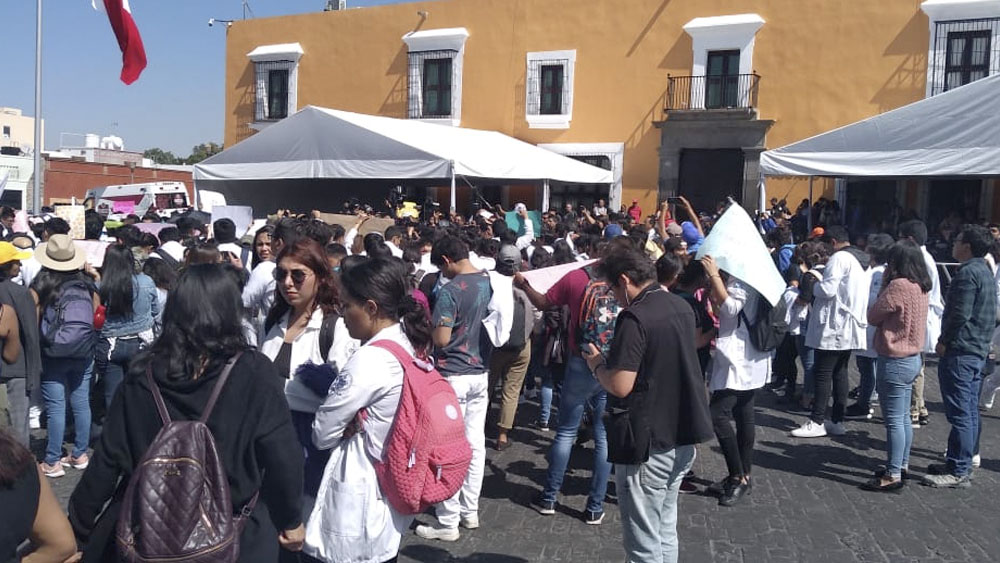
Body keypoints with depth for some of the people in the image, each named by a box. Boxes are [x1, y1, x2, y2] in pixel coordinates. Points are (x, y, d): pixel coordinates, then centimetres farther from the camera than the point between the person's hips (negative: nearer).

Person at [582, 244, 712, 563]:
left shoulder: (634, 318, -20)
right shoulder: (682, 307, 6)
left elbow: (620, 386, -24)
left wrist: (597, 365, -6)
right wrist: (614, 359, 18)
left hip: (648, 444, -8)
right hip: (683, 438, 9)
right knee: (666, 532, 21)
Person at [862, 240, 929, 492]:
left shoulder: (899, 286, -20)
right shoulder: (920, 287, 8)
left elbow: (873, 317, -12)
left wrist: (884, 284, -6)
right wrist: (888, 284, 6)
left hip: (895, 361, -9)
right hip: (912, 358, 9)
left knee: (894, 420, -4)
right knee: (903, 418, 18)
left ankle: (892, 476, 2)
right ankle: (902, 465, 28)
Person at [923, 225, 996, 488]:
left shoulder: (968, 272, -16)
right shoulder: (985, 271, 16)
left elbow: (960, 314, -22)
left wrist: (944, 342, -10)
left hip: (960, 352, -10)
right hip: (978, 351, 10)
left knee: (960, 414, -7)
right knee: (970, 411, 14)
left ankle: (958, 472, -3)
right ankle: (963, 463, 23)